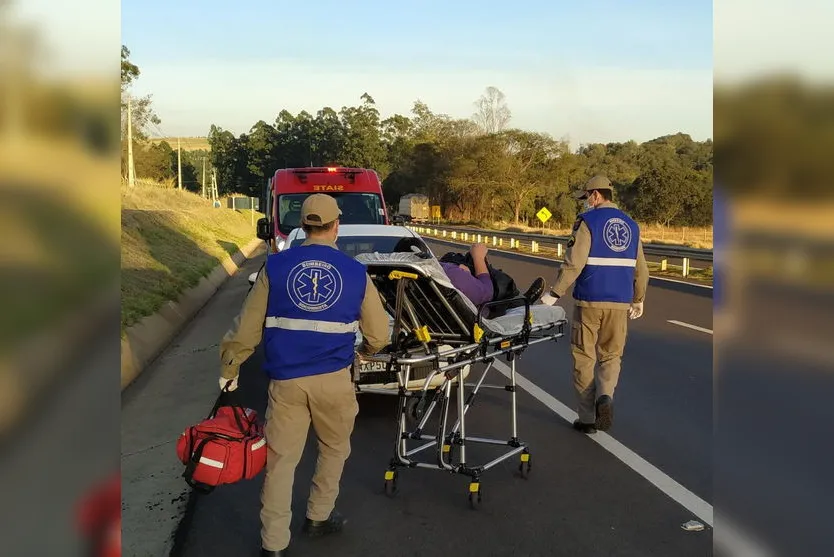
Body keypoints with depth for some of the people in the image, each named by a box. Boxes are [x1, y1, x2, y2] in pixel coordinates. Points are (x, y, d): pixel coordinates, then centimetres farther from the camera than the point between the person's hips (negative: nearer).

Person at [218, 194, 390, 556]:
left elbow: (248, 326, 0)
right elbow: (378, 335, 3)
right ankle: (319, 516, 35)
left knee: (280, 460, 8)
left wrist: (229, 368, 12)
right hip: (333, 380, 0)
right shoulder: (356, 272, -1)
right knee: (334, 449, 23)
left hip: (286, 380, 0)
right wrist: (366, 350, 26)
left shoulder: (275, 266, -2)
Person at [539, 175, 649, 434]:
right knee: (611, 356, 17)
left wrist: (554, 294, -11)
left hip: (589, 301, -4)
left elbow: (573, 263, -16)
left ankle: (587, 417, 12)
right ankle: (605, 396, -10)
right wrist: (638, 300, 26)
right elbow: (641, 270, 13)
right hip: (620, 303, 4)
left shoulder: (587, 221, -6)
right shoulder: (631, 225, 10)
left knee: (584, 358, 8)